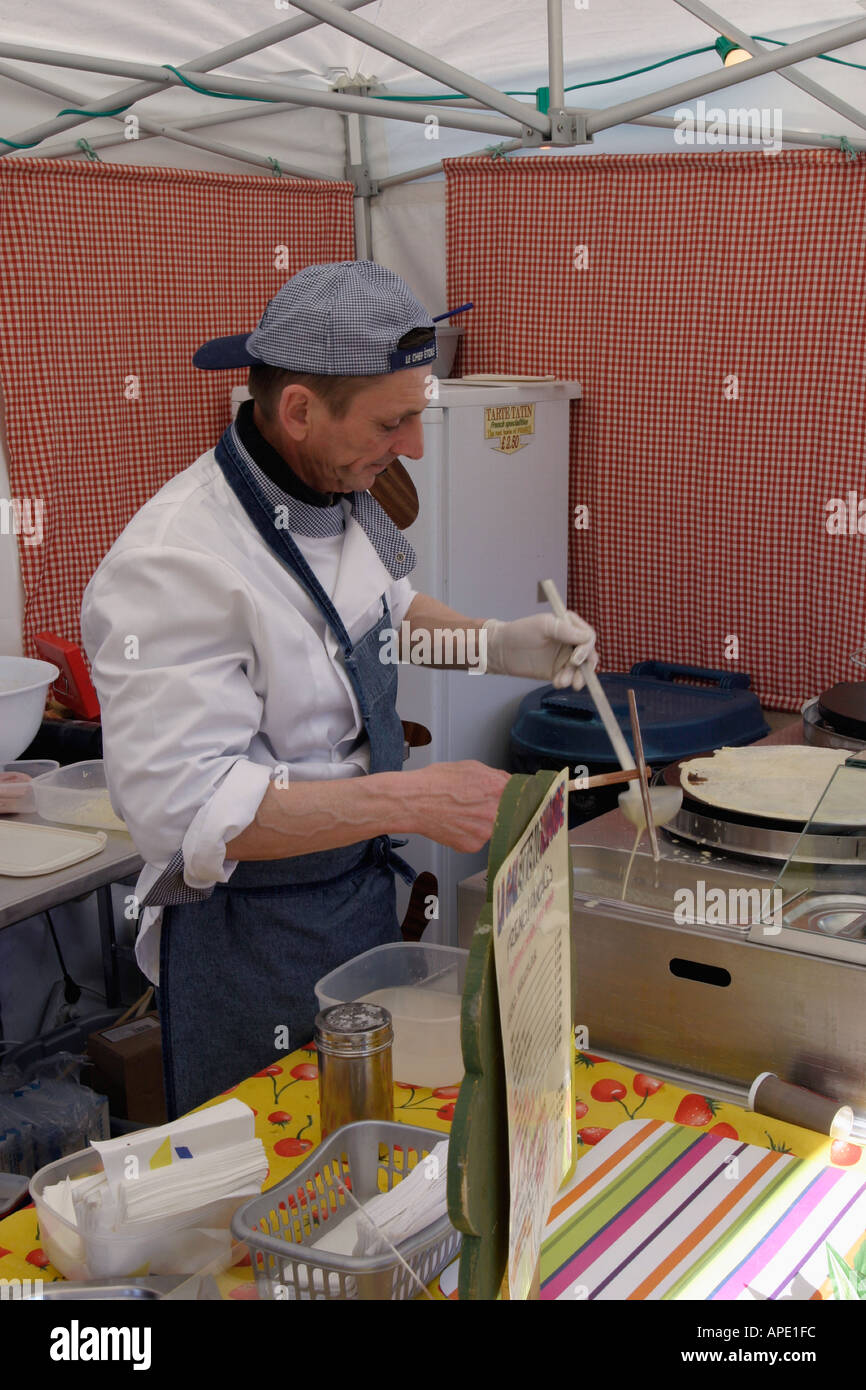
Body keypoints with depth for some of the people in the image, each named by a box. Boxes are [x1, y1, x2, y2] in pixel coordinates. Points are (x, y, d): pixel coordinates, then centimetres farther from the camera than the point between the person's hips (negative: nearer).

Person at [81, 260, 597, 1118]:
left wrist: (496, 643, 0)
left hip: (363, 886, 8)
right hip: (249, 938, -8)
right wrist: (411, 801, -35)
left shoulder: (340, 495, -2)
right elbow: (185, 806, -32)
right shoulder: (175, 564, -30)